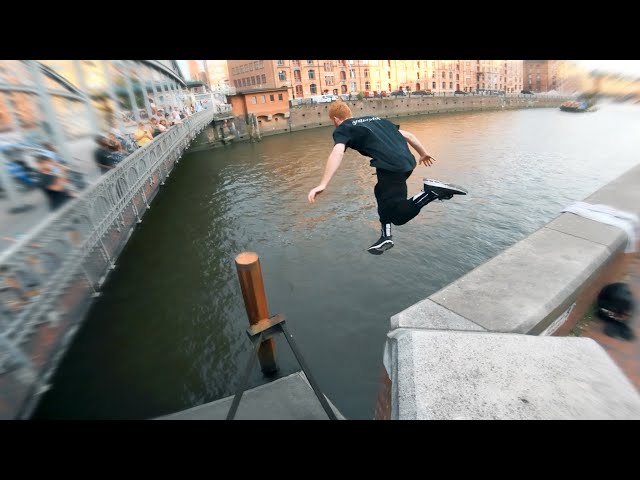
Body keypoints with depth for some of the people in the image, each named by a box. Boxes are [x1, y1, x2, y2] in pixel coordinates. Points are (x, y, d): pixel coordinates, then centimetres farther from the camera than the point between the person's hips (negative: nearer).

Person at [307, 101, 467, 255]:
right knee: (382, 193, 27)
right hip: (407, 161, 8)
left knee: (399, 216, 0)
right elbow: (408, 135, 29)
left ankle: (431, 191, -16)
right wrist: (423, 154, 40)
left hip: (390, 166, -8)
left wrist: (322, 185, -16)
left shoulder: (342, 129, 11)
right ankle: (386, 238, 31)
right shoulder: (375, 119, 29)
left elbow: (337, 153, -10)